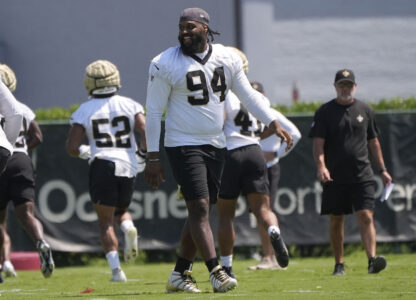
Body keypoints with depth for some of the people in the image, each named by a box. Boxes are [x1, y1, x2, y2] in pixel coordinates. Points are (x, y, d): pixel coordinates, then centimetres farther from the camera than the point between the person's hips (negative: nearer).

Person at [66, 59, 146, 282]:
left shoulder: (84, 111, 2)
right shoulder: (130, 105, 6)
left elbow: (71, 148, -1)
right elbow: (145, 131, -7)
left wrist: (84, 152, 20)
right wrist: (143, 154, 9)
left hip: (102, 165, -2)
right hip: (128, 166, 2)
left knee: (105, 221, 6)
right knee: (121, 210, 25)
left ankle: (116, 269, -8)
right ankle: (128, 228, -11)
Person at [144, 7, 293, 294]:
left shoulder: (227, 58, 3)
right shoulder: (166, 65, -10)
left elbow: (248, 95, 12)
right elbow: (154, 112, -7)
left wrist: (274, 123, 1)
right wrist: (153, 158, -8)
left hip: (215, 145, 5)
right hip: (183, 145, -5)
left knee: (200, 213, 8)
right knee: (199, 208, -14)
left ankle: (179, 274, 16)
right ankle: (216, 272, -17)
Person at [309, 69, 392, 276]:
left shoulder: (365, 110, 11)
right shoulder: (325, 112, 2)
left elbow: (373, 142, 18)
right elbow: (318, 142, -5)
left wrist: (382, 170, 14)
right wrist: (320, 166, -21)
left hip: (362, 176, 1)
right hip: (335, 178, -1)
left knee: (366, 217, -12)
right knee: (336, 221, 6)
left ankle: (372, 259, -21)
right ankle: (339, 264, 16)